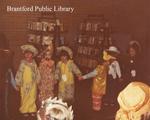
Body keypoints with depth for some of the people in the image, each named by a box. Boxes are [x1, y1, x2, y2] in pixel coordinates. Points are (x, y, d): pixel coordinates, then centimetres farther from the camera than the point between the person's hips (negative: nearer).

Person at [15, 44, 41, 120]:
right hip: (24, 84, -2)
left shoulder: (34, 63, 1)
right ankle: (24, 111, 16)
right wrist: (18, 83, -5)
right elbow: (19, 73, -5)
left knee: (32, 97, 7)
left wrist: (37, 81, 5)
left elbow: (37, 73, 6)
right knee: (25, 98, 5)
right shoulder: (23, 63, -7)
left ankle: (32, 111, 18)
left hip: (33, 84, 2)